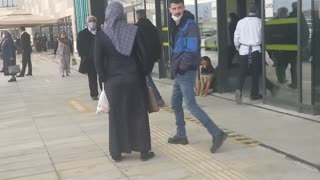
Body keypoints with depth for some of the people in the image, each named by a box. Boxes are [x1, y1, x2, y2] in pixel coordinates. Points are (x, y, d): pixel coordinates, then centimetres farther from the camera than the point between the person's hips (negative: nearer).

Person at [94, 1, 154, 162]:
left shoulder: (101, 35, -7)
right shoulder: (134, 31, -6)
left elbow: (98, 61, -8)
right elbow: (145, 54, -6)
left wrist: (105, 79, 5)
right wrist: (144, 74, 7)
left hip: (113, 82, 0)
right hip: (134, 79, 0)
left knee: (116, 117, 11)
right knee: (139, 115, 10)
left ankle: (116, 153, 18)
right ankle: (144, 151, 17)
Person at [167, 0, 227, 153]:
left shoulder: (190, 25, -16)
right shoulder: (175, 25, 12)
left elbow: (192, 50, -24)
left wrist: (180, 66, -15)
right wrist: (175, 65, 3)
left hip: (186, 71, -9)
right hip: (179, 72, 9)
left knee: (191, 105, -10)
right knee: (175, 102, 16)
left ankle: (217, 133, -8)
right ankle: (181, 135, 28)